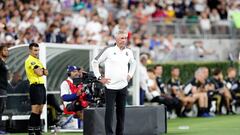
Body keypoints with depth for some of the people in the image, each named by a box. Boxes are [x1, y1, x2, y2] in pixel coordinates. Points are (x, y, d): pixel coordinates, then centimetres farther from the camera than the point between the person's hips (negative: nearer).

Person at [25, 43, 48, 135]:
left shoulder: (37, 60, 21)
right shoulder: (30, 60, -10)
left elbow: (46, 73, 14)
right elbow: (39, 73, -18)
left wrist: (41, 70, -5)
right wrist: (42, 70, 2)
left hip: (41, 86, 10)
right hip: (35, 86, -9)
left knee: (39, 111, 10)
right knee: (35, 111, -12)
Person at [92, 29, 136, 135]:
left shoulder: (128, 51, 8)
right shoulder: (109, 50, -8)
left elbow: (133, 63, 30)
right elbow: (95, 62, -2)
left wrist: (130, 74, 17)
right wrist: (99, 77, -4)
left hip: (123, 86, 5)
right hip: (110, 86, -5)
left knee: (121, 111, 8)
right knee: (109, 110, -6)